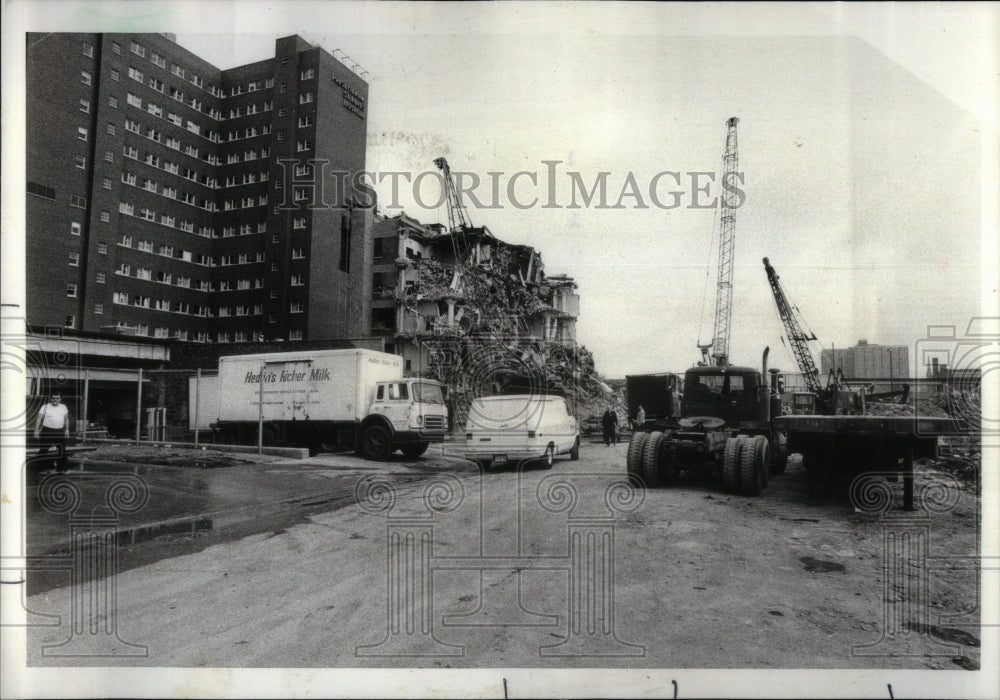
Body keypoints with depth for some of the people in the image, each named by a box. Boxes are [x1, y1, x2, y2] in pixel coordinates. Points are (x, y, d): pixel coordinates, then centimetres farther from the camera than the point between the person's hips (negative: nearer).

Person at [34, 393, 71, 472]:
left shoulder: (64, 407, 10)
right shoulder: (45, 407, 1)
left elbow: (66, 419, 17)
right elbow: (39, 419, -1)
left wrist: (67, 430, 12)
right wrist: (36, 431, -7)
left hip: (60, 431, 3)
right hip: (47, 431, -3)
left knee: (62, 451, 5)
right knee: (44, 450, 0)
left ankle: (61, 468, 15)